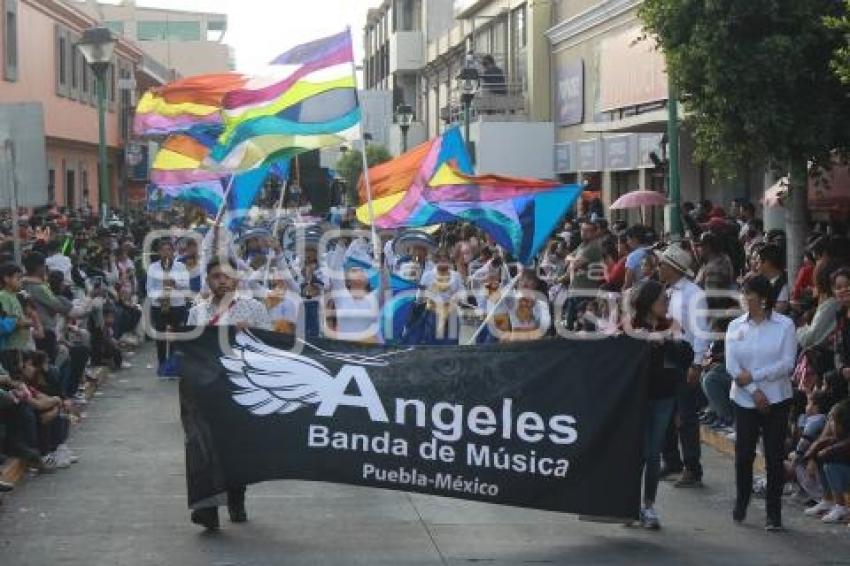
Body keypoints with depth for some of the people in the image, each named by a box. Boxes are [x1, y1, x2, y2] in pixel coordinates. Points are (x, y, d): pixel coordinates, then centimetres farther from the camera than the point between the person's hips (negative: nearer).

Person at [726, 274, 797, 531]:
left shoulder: (784, 325, -3)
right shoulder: (736, 326, 4)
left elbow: (787, 364, -10)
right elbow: (731, 365, -3)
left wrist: (753, 376, -13)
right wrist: (754, 391, -12)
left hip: (777, 398, -2)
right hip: (745, 400, 2)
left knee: (775, 456, 0)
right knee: (743, 454, 4)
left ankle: (774, 514, 7)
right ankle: (741, 505, 25)